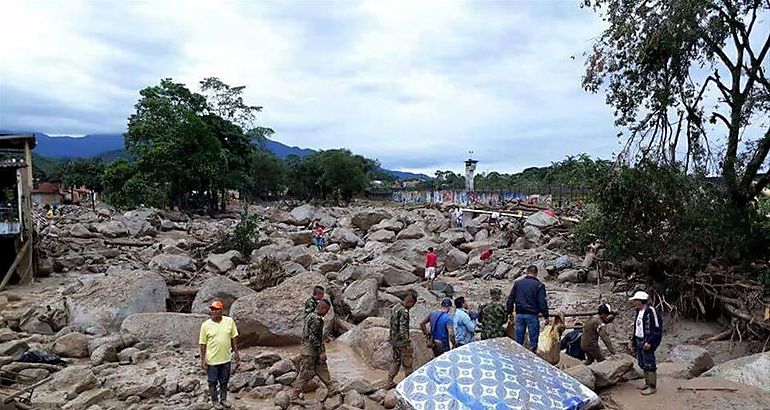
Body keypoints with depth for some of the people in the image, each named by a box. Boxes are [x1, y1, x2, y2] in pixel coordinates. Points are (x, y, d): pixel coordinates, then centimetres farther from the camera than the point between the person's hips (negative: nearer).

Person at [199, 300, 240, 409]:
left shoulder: (229, 321, -5)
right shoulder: (206, 325, -11)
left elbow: (234, 338, 4)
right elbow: (203, 343, -6)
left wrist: (236, 352, 3)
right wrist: (202, 359, -8)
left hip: (226, 359, 2)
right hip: (212, 360, -2)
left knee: (224, 381, 17)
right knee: (213, 382, 11)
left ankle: (223, 399, 35)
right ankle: (215, 401, 29)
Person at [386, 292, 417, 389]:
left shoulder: (395, 307, 7)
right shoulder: (404, 311, -22)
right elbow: (403, 329, -25)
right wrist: (408, 344, -20)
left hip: (394, 340, 9)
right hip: (402, 341, -9)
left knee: (395, 360, 17)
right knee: (408, 362, 6)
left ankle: (390, 382, 21)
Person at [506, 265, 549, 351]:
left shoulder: (517, 283, 5)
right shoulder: (539, 285, -6)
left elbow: (510, 299, 8)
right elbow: (542, 302, -9)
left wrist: (509, 312, 16)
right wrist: (546, 316, -2)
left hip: (519, 315, 4)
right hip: (532, 315, -4)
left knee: (519, 339, 12)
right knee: (533, 338, 6)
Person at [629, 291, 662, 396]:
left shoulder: (651, 311, -16)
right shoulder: (639, 311, 13)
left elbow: (657, 328, -18)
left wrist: (649, 342, -21)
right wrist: (633, 341, 20)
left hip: (647, 343, -10)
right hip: (639, 341, 10)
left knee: (649, 364, -4)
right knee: (642, 364, 16)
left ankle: (652, 387, 5)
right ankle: (647, 383, 27)